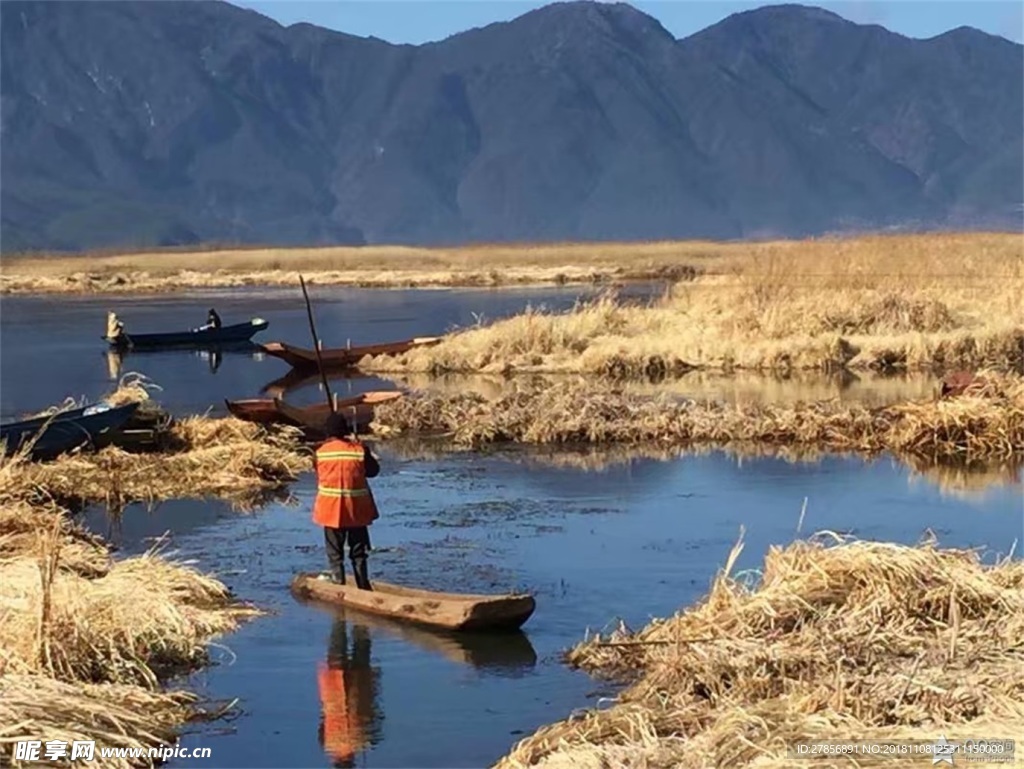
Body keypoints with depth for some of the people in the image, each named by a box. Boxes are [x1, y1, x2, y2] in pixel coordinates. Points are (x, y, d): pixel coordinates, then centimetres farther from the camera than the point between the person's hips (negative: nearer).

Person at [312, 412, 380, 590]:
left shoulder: (320, 452, -7)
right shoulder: (359, 450, -9)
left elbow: (318, 474, 8)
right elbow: (373, 470, 5)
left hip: (331, 509, -1)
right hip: (357, 509, 1)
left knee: (335, 553, 8)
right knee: (358, 552, 14)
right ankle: (363, 587, 18)